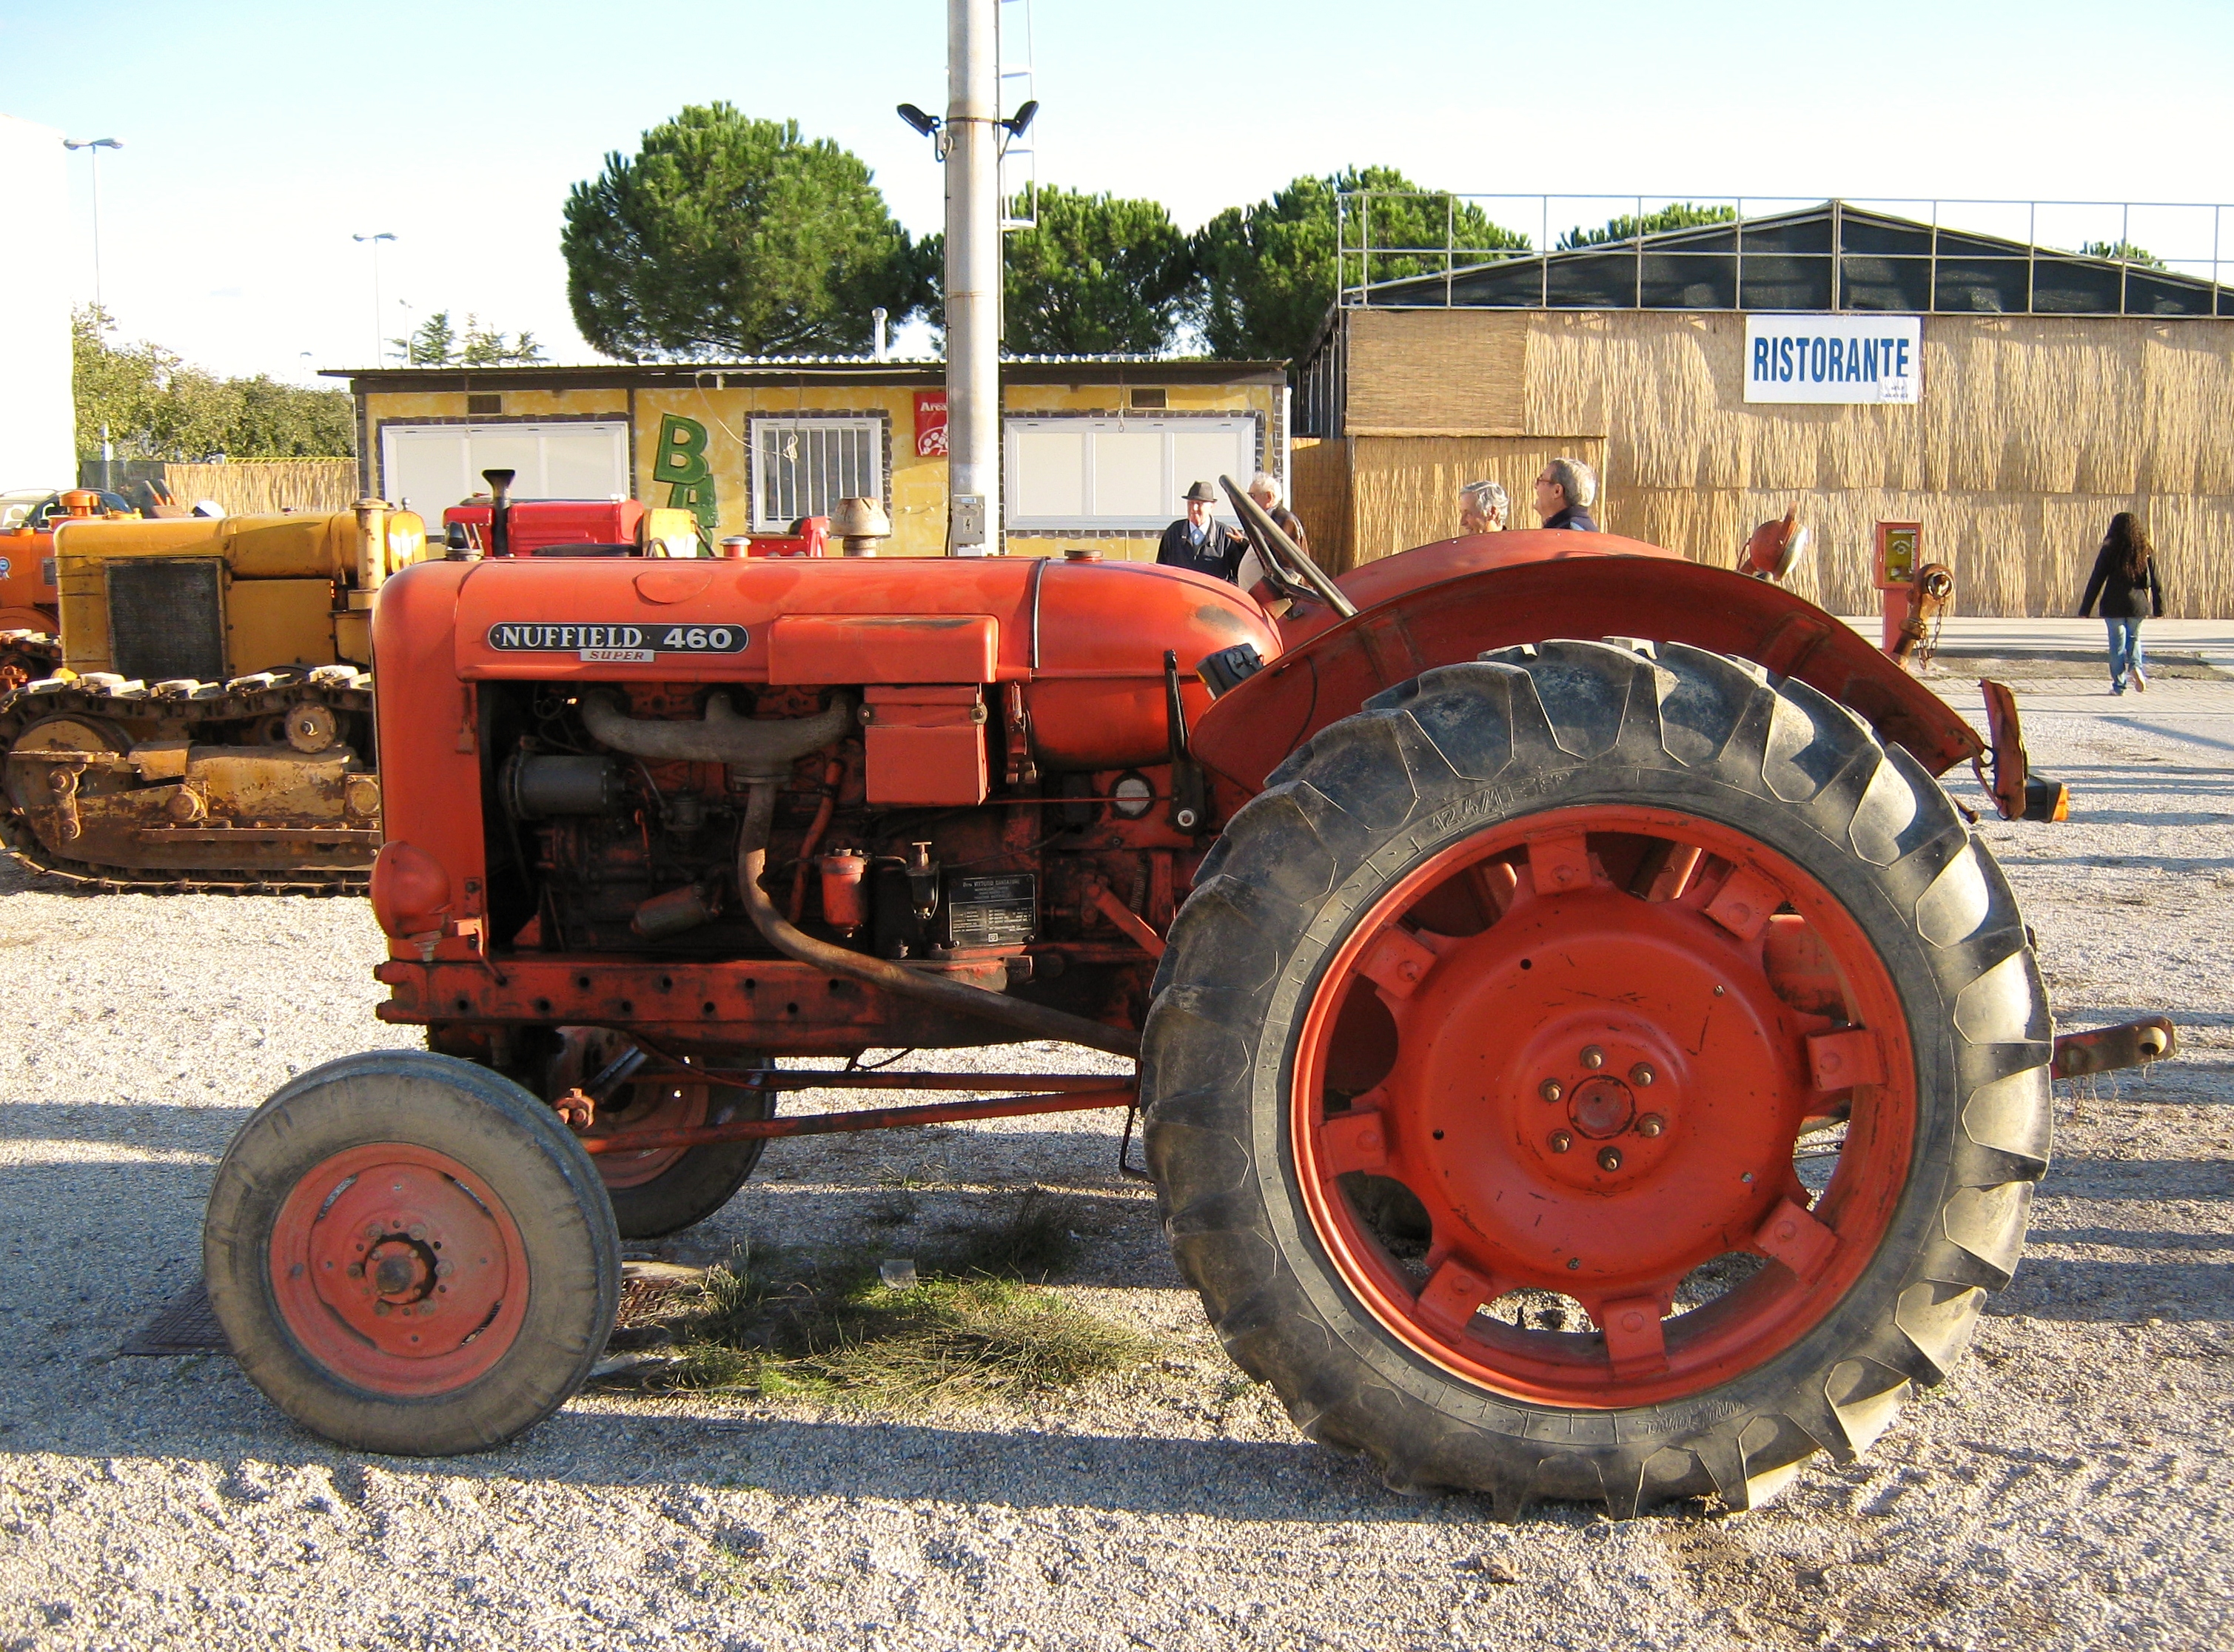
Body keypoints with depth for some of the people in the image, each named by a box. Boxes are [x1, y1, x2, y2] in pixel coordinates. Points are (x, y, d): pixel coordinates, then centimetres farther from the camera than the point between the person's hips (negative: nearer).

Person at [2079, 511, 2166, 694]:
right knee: (2134, 637, 22)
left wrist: (2085, 610, -3)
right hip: (2138, 603, 3)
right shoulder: (2147, 550, 2)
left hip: (2114, 605, -2)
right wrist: (2159, 609, 12)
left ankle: (2119, 684, 6)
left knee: (2117, 642, 6)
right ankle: (2136, 666, -5)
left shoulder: (2109, 550, -5)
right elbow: (2155, 581, 4)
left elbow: (2096, 581, -6)